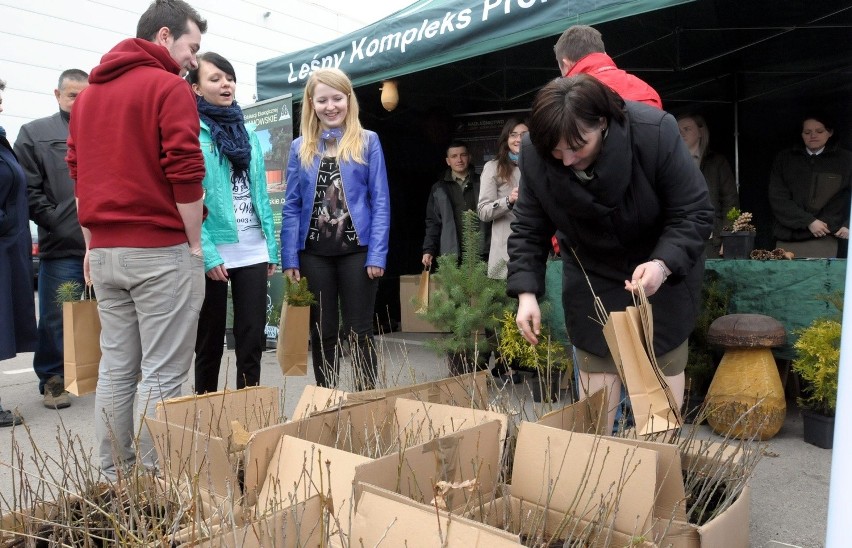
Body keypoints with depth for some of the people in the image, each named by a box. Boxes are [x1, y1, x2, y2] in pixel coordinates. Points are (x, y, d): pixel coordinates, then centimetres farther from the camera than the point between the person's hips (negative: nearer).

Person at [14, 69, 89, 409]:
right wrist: (55, 221, -7)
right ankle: (52, 379, 22)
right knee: (56, 318, 5)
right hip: (61, 247, -1)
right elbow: (28, 190, 1)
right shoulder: (35, 134, 8)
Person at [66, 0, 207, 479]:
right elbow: (185, 173, -13)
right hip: (161, 250, -7)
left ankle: (114, 476, 18)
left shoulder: (89, 93, 18)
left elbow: (78, 171, 18)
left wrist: (93, 242, 21)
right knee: (161, 375, -3)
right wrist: (195, 244, -6)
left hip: (106, 251, 8)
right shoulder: (169, 87, -6)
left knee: (115, 368, 11)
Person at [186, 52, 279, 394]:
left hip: (252, 251, 5)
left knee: (253, 339, 7)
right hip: (212, 253, -5)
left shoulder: (247, 133, 14)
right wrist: (207, 253, -20)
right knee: (210, 342, 8)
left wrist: (271, 246, 7)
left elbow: (260, 193, 13)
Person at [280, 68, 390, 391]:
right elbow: (292, 206, 6)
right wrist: (289, 258, -2)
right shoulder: (300, 147, 7)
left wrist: (377, 254, -10)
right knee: (322, 331, 11)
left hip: (357, 249, -2)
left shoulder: (368, 142, 1)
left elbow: (380, 202, -2)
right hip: (314, 252, 2)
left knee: (359, 330, 5)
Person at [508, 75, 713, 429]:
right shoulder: (534, 154, -22)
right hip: (591, 276, 2)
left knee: (665, 360, 7)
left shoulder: (656, 133, -31)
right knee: (594, 362, 4)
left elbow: (694, 214, -23)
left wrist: (663, 264, -40)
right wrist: (527, 293, -21)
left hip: (664, 269, -1)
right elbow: (529, 229, -11)